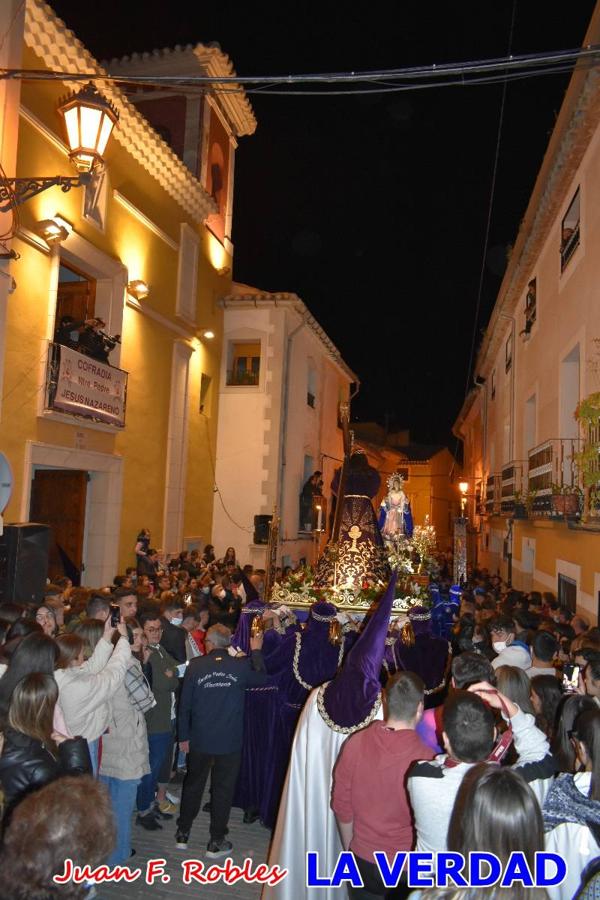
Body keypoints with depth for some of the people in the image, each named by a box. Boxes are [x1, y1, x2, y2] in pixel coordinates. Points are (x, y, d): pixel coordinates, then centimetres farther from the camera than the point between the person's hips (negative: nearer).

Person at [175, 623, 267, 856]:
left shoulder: (195, 666, -9)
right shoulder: (241, 665, -12)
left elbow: (184, 704, -4)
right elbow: (261, 678, 8)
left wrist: (184, 736, 7)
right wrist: (256, 652, 19)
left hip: (199, 739, 2)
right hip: (230, 741, -1)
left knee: (193, 784, 20)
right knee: (223, 789, 12)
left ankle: (183, 834, 32)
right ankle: (216, 842, 21)